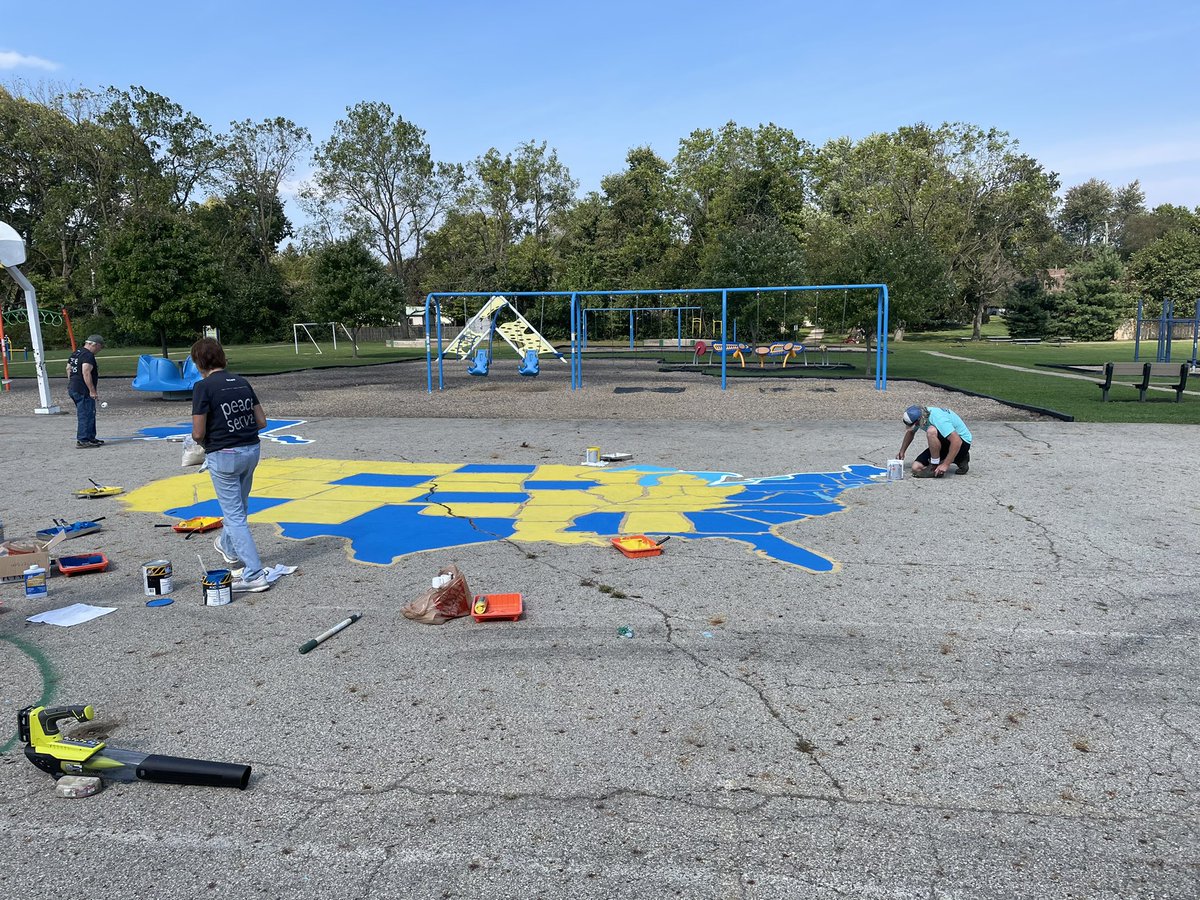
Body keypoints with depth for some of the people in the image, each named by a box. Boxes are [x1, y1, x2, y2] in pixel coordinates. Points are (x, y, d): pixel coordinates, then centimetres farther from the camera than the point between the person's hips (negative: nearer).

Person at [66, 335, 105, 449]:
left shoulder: (75, 353, 17)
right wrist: (92, 390, -22)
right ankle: (82, 441, -6)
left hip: (73, 388, 10)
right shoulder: (88, 355, -15)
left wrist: (72, 384, 27)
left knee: (90, 414, 18)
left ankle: (91, 438, 25)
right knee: (86, 415, -6)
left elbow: (68, 369, 23)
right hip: (83, 391, -10)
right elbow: (86, 373, -23)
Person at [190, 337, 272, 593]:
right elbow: (262, 421, 6)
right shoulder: (242, 382, 6)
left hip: (224, 456, -7)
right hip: (251, 450, 7)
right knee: (238, 506, 27)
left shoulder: (203, 387, -13)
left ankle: (254, 575, -2)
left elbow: (198, 433, -15)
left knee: (235, 515, 0)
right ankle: (229, 548, 52)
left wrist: (200, 439, 6)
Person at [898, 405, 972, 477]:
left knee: (931, 431, -36)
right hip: (945, 443, 9)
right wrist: (902, 452, 11)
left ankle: (934, 468, -20)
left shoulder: (938, 419, -33)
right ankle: (958, 460, 9)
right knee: (916, 468, -5)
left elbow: (957, 441, -38)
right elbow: (910, 432, 16)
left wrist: (945, 465, -39)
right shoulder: (917, 417, -7)